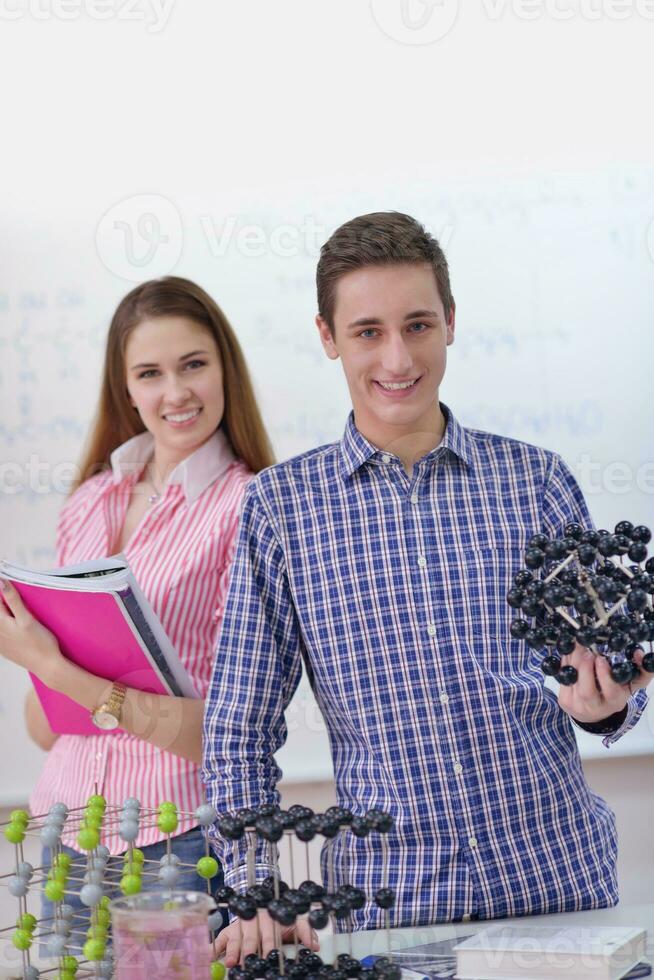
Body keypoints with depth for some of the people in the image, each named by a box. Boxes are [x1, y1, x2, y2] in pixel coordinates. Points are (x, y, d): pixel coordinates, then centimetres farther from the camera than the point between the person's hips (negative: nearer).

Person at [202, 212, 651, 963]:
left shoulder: (535, 480, 3)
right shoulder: (282, 504, 1)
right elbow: (238, 732, 3)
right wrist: (257, 894, -9)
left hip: (557, 877, 1)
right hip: (386, 900, -1)